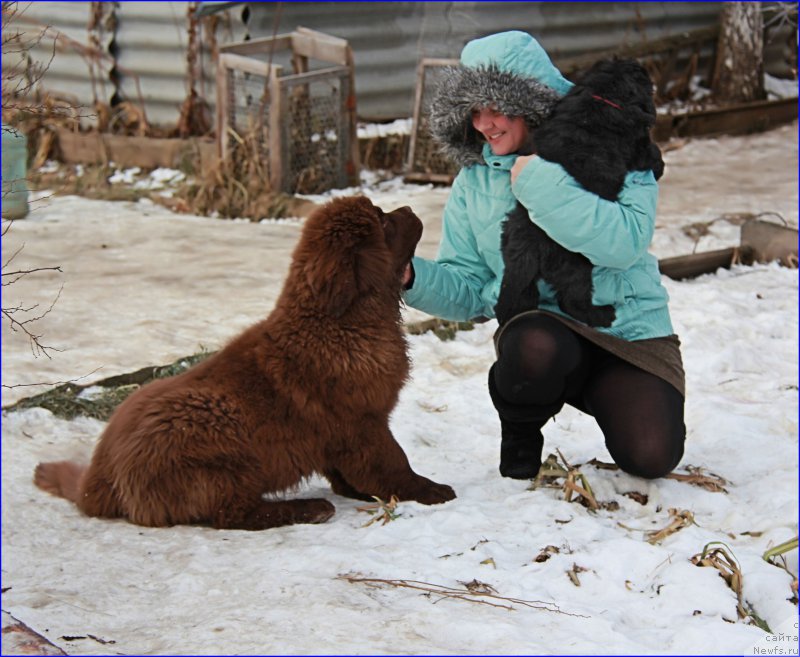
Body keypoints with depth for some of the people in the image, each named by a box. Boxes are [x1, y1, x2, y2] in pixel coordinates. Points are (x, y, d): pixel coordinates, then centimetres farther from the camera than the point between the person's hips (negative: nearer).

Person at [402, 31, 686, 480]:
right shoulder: (475, 178, 4)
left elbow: (627, 241, -25)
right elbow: (467, 288, 4)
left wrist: (540, 183, -25)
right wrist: (412, 277, -17)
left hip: (628, 326, -1)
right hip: (540, 325, 1)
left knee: (651, 457, -20)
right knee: (533, 345, -36)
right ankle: (520, 434, -2)